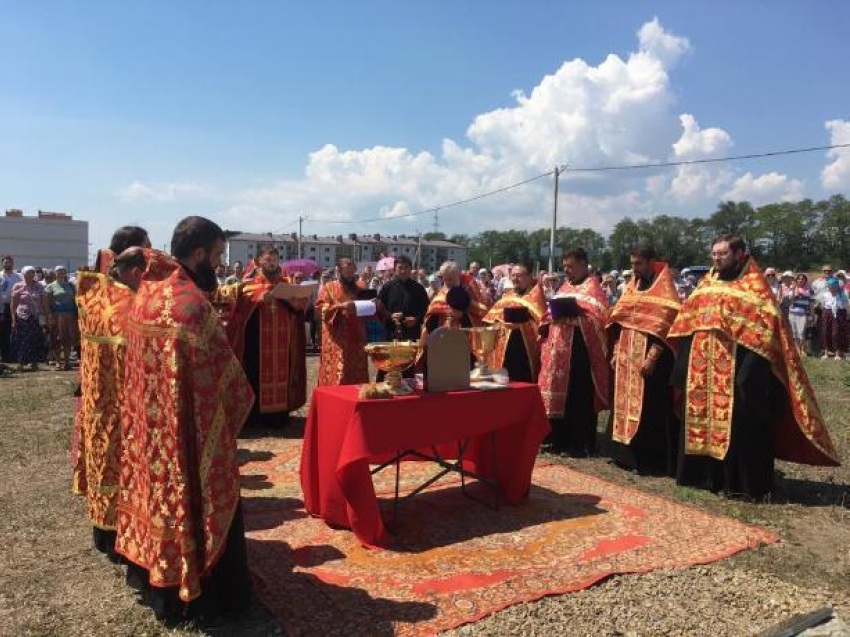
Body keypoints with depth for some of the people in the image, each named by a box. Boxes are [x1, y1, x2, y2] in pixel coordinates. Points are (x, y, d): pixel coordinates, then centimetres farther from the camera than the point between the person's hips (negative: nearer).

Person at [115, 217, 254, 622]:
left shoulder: (144, 294, 4)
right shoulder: (191, 302, -24)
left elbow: (140, 361, 11)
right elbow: (222, 372, -21)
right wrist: (241, 401, -5)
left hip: (148, 426, 9)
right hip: (190, 428, -8)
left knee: (157, 491, 21)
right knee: (195, 503, 7)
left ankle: (152, 579, 38)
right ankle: (194, 592, 22)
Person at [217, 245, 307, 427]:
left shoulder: (287, 282, 11)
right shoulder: (250, 282, 2)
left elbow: (302, 304, 5)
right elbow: (238, 300, -13)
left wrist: (289, 297, -13)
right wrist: (260, 298, -25)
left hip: (281, 340, 3)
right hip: (257, 340, -2)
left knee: (280, 374, 5)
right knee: (257, 375, -1)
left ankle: (279, 414, 13)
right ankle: (255, 414, 8)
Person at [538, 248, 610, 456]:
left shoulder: (592, 287, -3)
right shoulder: (565, 287, 19)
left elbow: (598, 316, -14)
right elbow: (554, 311, 22)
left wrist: (570, 316, -21)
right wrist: (552, 316, 1)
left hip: (581, 347, -7)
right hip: (559, 347, 7)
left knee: (579, 396, -5)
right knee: (560, 393, 9)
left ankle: (581, 443, 3)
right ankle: (560, 439, 17)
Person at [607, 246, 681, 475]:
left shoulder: (664, 287, -6)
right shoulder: (633, 286, 15)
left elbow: (665, 325, -15)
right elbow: (619, 320, 16)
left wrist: (652, 356, -21)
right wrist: (616, 351, 8)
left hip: (649, 357, -7)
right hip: (627, 357, 7)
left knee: (648, 409, -4)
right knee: (626, 404, 11)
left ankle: (650, 460, 4)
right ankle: (627, 454, 21)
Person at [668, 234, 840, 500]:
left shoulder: (753, 285, -6)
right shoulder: (707, 283, 12)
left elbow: (764, 329, -14)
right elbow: (687, 323, 13)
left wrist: (750, 368, -22)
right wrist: (683, 367, 9)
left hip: (736, 370, -6)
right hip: (703, 372, 7)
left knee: (739, 426, 0)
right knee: (701, 420, 12)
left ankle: (743, 482, 13)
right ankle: (707, 475, 25)